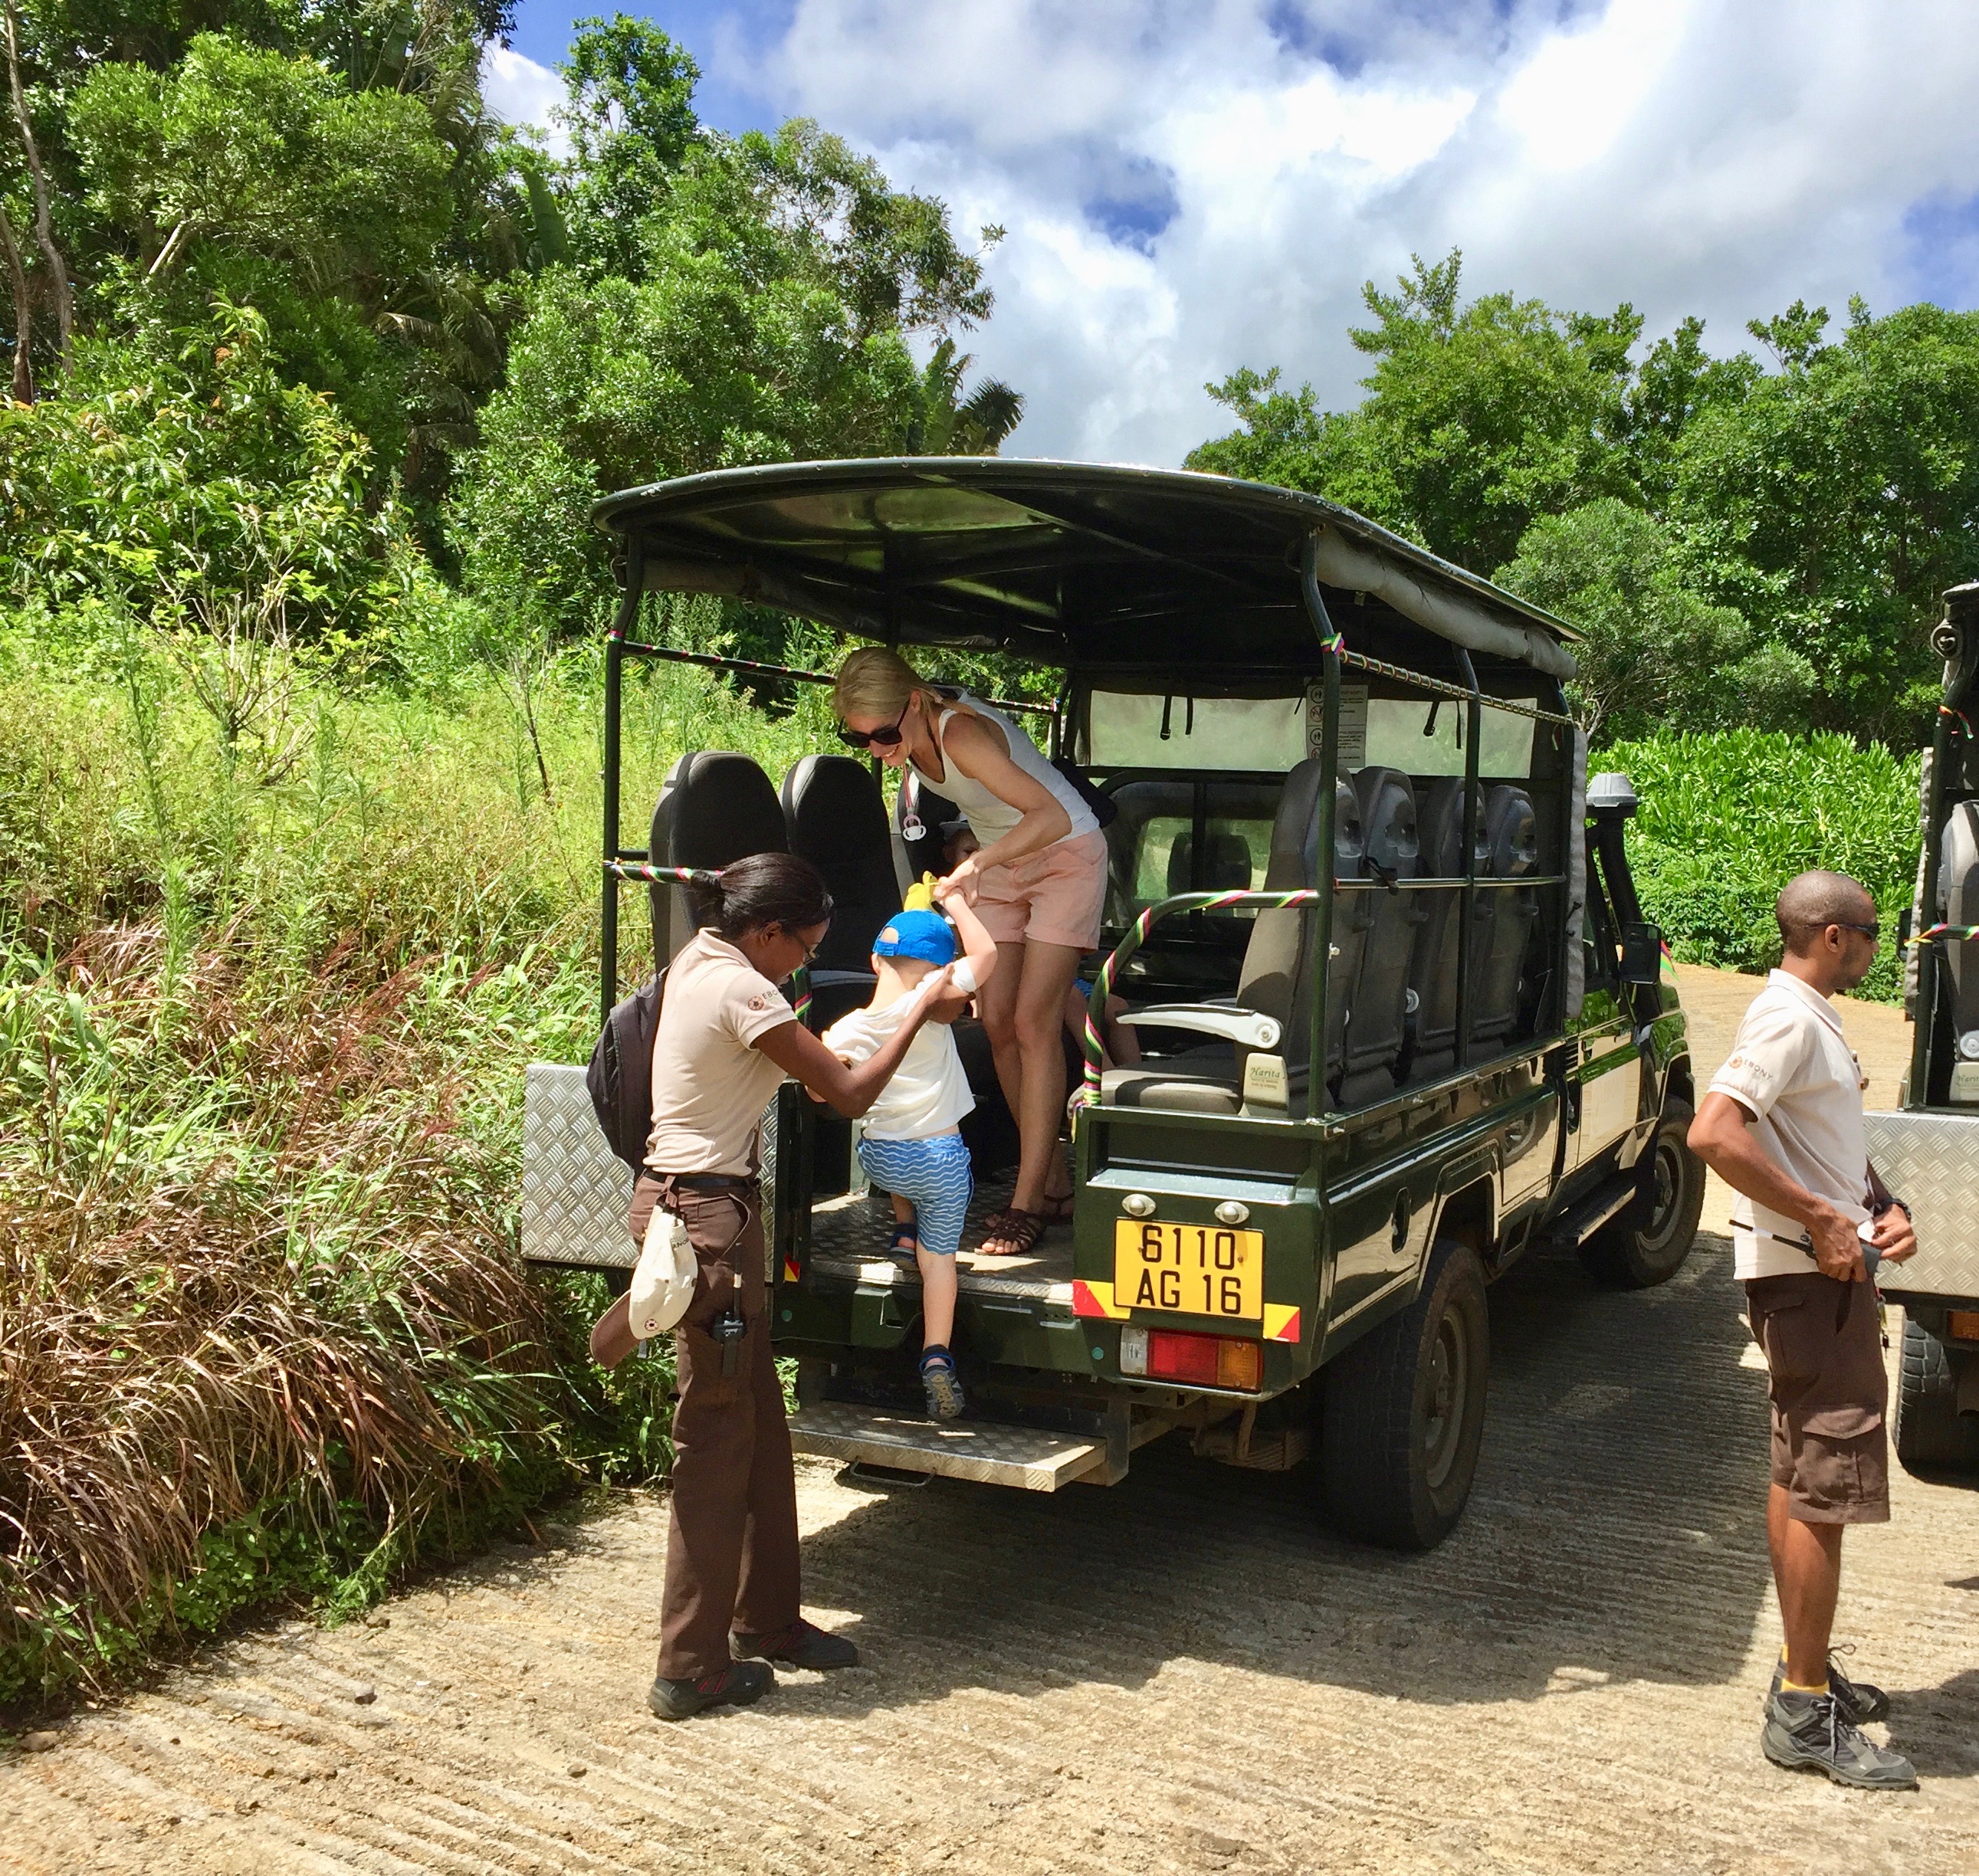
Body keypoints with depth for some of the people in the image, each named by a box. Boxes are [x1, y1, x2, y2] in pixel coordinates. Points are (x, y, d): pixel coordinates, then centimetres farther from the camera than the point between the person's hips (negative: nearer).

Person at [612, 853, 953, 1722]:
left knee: (759, 1429, 17)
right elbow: (848, 1092, -14)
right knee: (716, 1440, -1)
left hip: (684, 1196, 10)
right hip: (709, 1214, -10)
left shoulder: (697, 959, 10)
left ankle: (767, 1619, 29)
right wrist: (921, 1007, -4)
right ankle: (692, 1668, 8)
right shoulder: (741, 990, -19)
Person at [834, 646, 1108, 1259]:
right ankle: (1053, 1182, 10)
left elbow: (1052, 817, -43)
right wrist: (976, 865, 11)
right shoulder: (910, 737, -9)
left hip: (1065, 857, -8)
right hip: (1000, 868, 8)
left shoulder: (961, 733, -33)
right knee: (996, 1021, 0)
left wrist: (977, 862, -53)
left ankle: (1028, 1201, -10)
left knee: (1032, 1022, -14)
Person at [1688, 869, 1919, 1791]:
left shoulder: (1812, 1017, 15)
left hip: (1825, 1274, 11)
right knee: (1827, 1489, -6)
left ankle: (1805, 1672, 30)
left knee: (1799, 1478, 17)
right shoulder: (1788, 1018, -17)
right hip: (1809, 1277, -11)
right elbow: (1713, 1132, -30)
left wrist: (1885, 1208, 4)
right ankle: (1806, 1714, 3)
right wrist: (1822, 1220, -25)